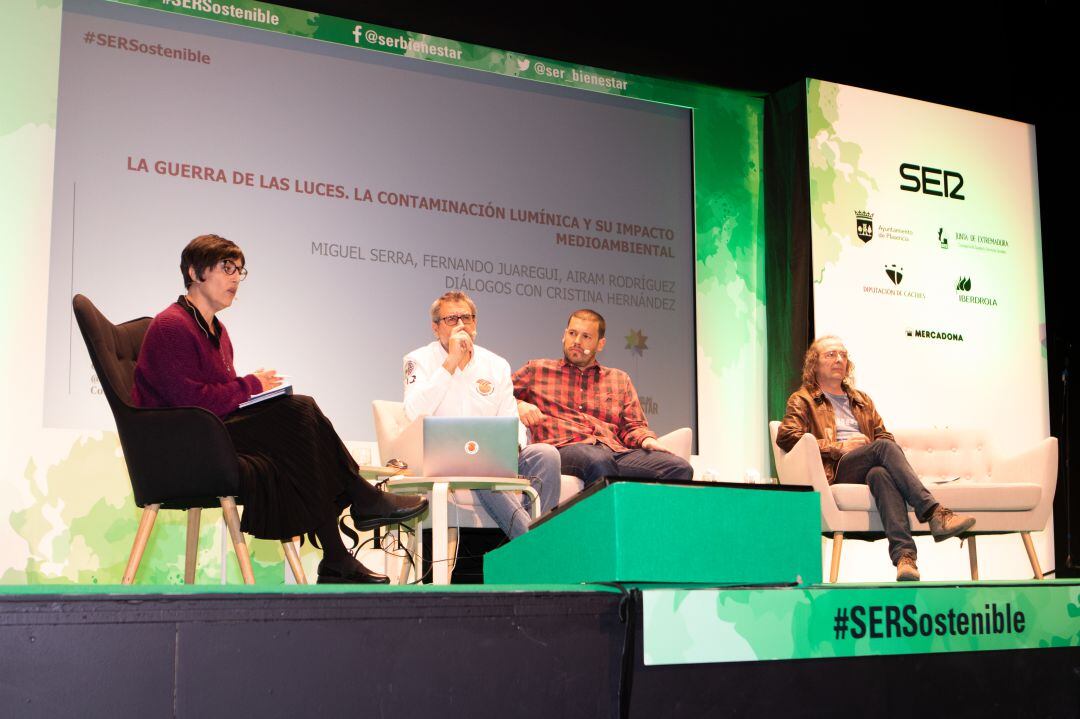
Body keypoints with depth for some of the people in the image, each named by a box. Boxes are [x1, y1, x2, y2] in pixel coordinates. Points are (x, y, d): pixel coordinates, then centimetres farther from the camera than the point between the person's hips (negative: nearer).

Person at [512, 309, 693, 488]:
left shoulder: (619, 379, 29)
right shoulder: (537, 370, 24)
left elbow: (634, 426, 22)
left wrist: (647, 439, -2)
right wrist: (519, 405, -3)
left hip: (617, 452, 3)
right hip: (565, 448, -3)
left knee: (680, 468, -25)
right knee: (598, 462, -42)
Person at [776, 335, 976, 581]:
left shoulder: (861, 400, 35)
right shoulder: (803, 400, 18)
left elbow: (884, 436, 25)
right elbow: (785, 436, -1)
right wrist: (840, 447, -7)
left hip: (868, 470, 4)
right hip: (835, 472, -4)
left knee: (881, 473, -36)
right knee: (884, 448, -33)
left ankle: (903, 554, -55)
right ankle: (934, 514, -43)